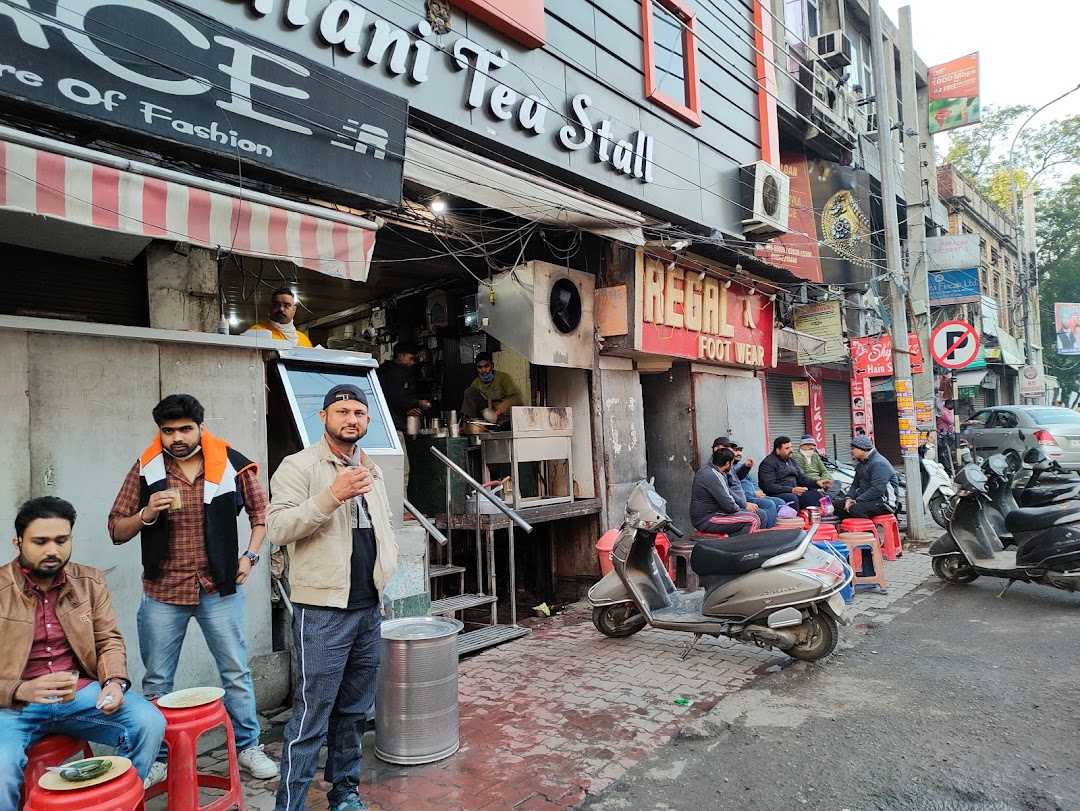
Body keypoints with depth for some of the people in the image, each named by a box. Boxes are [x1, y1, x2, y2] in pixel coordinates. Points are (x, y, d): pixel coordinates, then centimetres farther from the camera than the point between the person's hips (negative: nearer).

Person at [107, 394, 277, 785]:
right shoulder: (145, 469, -2)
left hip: (220, 590, -1)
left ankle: (247, 746, 27)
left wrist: (249, 555, -2)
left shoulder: (232, 464, -4)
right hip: (162, 592, 1)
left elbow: (261, 510, 8)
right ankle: (157, 756, 33)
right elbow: (116, 531, 1)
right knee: (157, 680, 14)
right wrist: (147, 514, -18)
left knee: (236, 672, 9)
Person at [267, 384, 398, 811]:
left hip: (369, 608, 7)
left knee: (355, 710, 17)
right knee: (312, 716, -2)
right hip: (323, 611, -6)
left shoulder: (372, 471, 14)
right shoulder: (299, 466, -7)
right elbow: (278, 527, -18)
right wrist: (331, 496, -28)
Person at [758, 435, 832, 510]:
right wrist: (791, 490, -22)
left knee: (817, 495, -11)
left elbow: (801, 478, 24)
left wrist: (816, 482, 4)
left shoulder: (791, 461, 22)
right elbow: (768, 486, -16)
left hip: (795, 493, 8)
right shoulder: (767, 463, -5)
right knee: (792, 498, -36)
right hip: (778, 494, -7)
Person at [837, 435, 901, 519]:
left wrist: (857, 501, -21)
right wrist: (849, 498, -4)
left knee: (855, 509, -33)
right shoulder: (860, 464, 16)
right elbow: (855, 484, 17)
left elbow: (877, 490, -26)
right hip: (867, 499, 10)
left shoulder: (879, 464, -17)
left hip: (885, 502, -10)